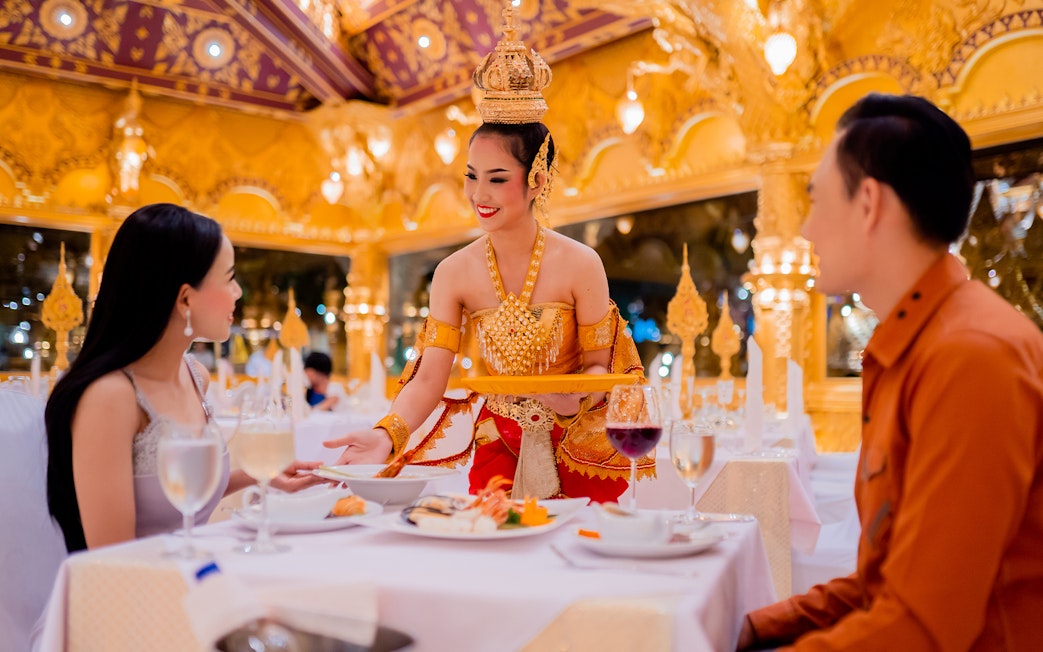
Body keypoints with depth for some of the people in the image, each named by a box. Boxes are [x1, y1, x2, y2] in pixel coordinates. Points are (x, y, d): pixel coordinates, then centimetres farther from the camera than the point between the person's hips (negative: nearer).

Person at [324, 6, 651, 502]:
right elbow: (429, 378, -12)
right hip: (498, 450, 2)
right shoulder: (454, 274, -10)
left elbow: (599, 363, -7)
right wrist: (386, 434, -29)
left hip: (580, 449, -1)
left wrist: (578, 396, -29)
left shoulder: (579, 265, -17)